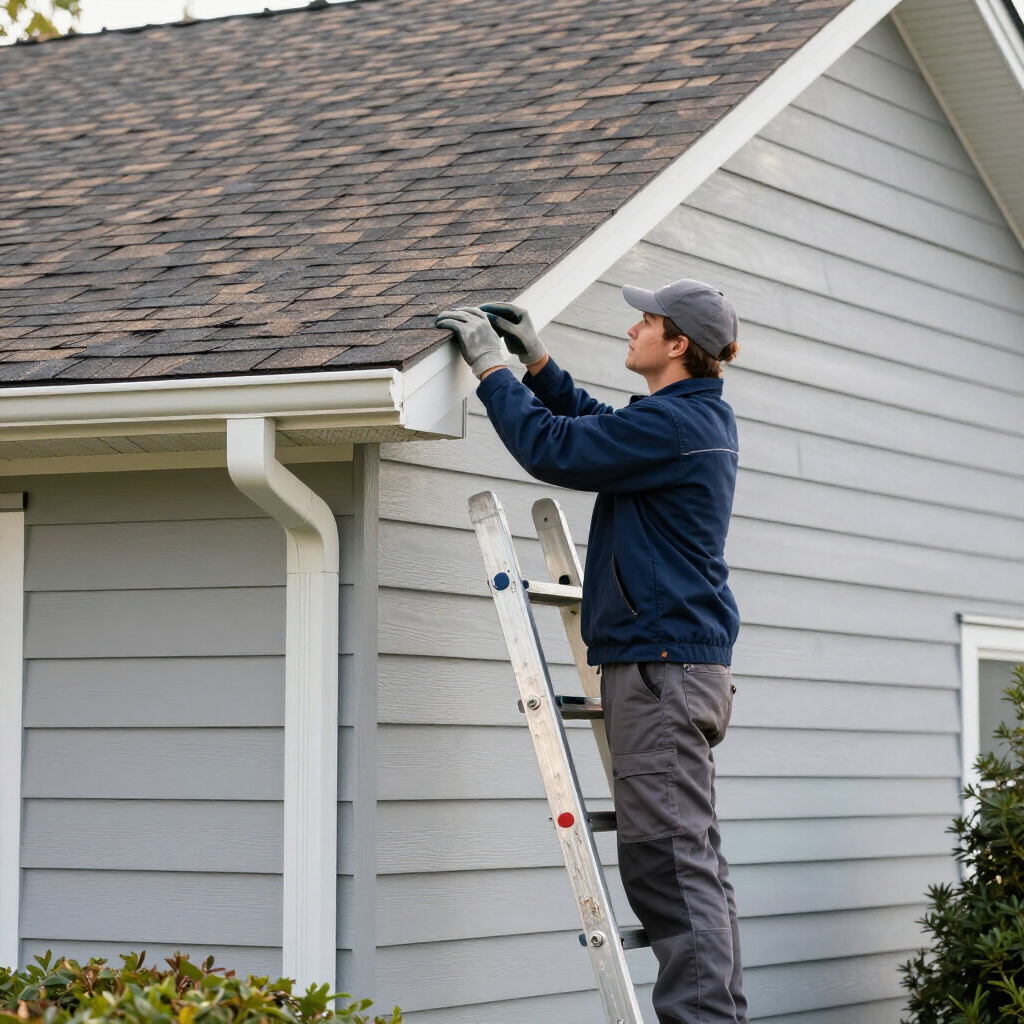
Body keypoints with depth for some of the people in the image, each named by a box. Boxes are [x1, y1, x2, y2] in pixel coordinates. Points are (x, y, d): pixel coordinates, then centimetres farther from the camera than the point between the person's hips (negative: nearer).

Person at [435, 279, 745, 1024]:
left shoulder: (671, 424, -15)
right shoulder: (702, 417, 17)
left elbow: (553, 448, -16)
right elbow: (594, 425, 31)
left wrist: (491, 365, -4)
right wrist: (535, 358, 23)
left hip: (662, 667, -10)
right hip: (682, 663, 10)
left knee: (667, 858, -12)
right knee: (693, 860, 10)